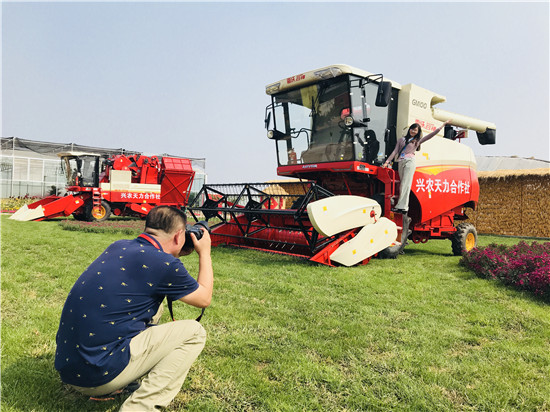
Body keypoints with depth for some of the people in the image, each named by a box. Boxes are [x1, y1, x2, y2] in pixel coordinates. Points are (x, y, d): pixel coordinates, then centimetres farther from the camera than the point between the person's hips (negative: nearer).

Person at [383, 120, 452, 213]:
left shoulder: (418, 140, 17)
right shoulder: (402, 139, 22)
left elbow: (432, 134, 16)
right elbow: (395, 151, 17)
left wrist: (443, 125, 16)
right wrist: (387, 161, 8)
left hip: (410, 162, -3)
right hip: (401, 162, 3)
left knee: (405, 184, -13)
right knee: (402, 185, -2)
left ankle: (401, 206, -21)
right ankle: (404, 207, -4)